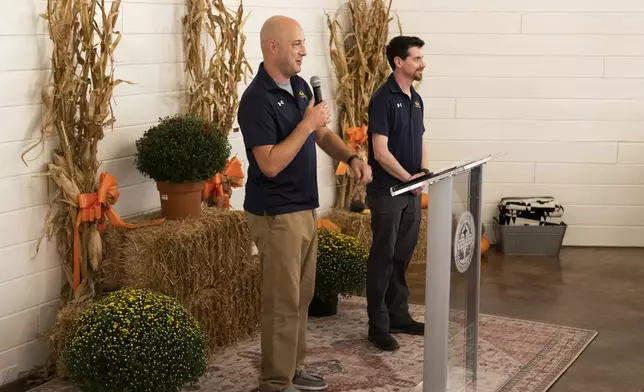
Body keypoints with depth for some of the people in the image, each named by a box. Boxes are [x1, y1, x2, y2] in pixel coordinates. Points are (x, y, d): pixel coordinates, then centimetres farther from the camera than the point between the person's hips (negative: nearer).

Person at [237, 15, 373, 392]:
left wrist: (352, 157, 0)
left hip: (306, 208, 9)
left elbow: (321, 134, 18)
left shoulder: (300, 86, 7)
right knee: (283, 301, -2)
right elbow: (270, 164, -25)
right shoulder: (257, 100, -20)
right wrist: (307, 124, -23)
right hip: (276, 215, -9)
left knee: (302, 296, 16)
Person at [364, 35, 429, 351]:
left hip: (411, 192, 8)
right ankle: (378, 325, 5)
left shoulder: (416, 99, 12)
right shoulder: (383, 98, -13)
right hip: (386, 192, -8)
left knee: (402, 257, 14)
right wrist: (408, 177, -17)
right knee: (383, 258, -1)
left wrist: (424, 171, 1)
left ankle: (399, 316, 25)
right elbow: (381, 152, -18)